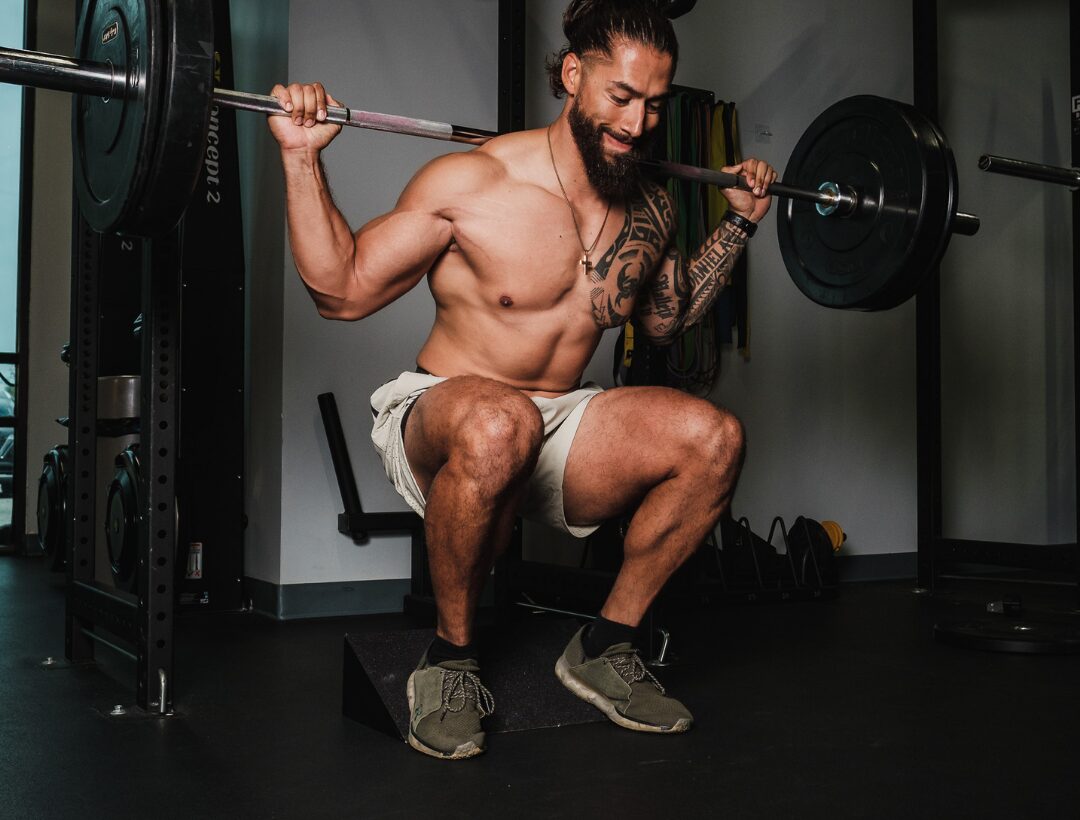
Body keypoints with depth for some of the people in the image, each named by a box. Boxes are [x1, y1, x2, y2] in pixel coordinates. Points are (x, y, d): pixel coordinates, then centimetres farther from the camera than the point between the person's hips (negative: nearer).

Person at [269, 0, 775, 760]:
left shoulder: (651, 212, 2)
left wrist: (739, 223, 17)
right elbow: (341, 288, -9)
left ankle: (604, 648, -2)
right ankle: (451, 660, -16)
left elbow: (664, 320, 22)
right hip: (436, 419, -4)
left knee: (714, 436, -20)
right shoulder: (470, 183, -14)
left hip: (560, 431, 5)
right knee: (500, 422, -42)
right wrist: (303, 156, -18)